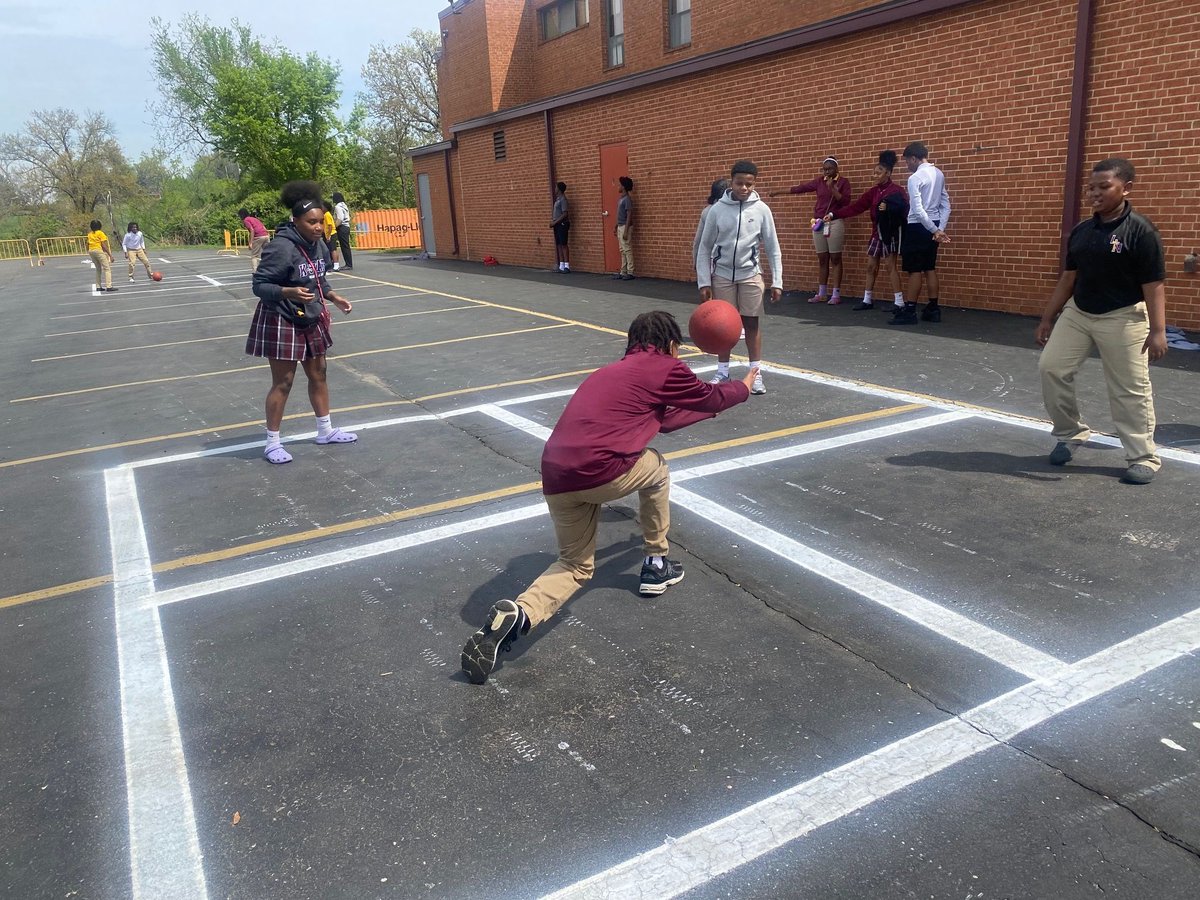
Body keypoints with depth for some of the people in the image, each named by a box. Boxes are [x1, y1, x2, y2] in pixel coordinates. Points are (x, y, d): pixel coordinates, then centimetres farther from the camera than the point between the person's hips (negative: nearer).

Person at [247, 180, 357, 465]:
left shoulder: (319, 246, 1)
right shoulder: (281, 248, -23)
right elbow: (259, 285, -21)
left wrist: (333, 298, 0)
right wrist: (288, 292, -35)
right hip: (281, 322, -8)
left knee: (318, 374, 16)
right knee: (283, 382, -1)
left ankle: (325, 430, 32)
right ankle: (272, 443, 12)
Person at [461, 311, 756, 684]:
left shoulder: (614, 371, 29)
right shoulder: (665, 368, 8)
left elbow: (664, 418, 40)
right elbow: (713, 397, 23)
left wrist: (709, 408, 53)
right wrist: (743, 387, 44)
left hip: (555, 479, 6)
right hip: (602, 471, -6)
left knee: (575, 565, 20)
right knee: (656, 469, 27)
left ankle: (517, 613, -6)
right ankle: (656, 564, 34)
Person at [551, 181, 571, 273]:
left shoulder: (563, 199, -12)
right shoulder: (557, 199, 15)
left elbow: (565, 214, -18)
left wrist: (555, 222, -16)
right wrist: (552, 221, 8)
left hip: (562, 224, -9)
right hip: (557, 224, 9)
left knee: (563, 244, -8)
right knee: (558, 245, 8)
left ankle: (567, 266, -6)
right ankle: (561, 266, 12)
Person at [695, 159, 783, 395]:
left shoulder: (761, 209, -5)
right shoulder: (717, 209, -5)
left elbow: (773, 248, 0)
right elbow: (705, 247, 0)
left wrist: (777, 282, -4)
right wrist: (704, 282, -3)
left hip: (750, 275, 0)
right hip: (722, 275, 0)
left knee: (751, 324, 4)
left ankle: (756, 374, 11)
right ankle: (722, 373, 17)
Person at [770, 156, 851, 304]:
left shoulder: (843, 181, -1)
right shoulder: (819, 181, 10)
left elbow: (845, 201, -10)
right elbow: (800, 188, 13)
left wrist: (832, 188, -15)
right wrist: (778, 192, 13)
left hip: (835, 223, -4)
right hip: (818, 223, 4)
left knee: (835, 259, -2)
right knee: (822, 260, 8)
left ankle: (836, 294, 0)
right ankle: (821, 293, 14)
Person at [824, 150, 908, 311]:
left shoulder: (897, 191, -11)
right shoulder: (873, 191, 8)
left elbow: (905, 210, -17)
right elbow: (855, 207, 5)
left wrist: (889, 208, -30)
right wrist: (834, 214, -3)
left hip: (891, 233, -7)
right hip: (877, 233, 7)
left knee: (890, 266, -8)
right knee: (871, 266, 10)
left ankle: (899, 302, -4)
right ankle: (867, 300, 20)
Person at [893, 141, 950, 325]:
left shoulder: (915, 178, -14)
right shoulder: (939, 174, 11)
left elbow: (918, 210, -21)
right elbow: (946, 205, 10)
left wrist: (935, 231, -16)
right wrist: (940, 229, 4)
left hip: (918, 227, -8)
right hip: (932, 227, 8)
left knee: (914, 270, -5)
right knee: (930, 268, 11)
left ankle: (909, 311, -2)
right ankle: (932, 309, 14)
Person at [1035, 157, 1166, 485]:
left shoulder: (1140, 230, -13)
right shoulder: (1080, 231, 5)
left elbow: (1153, 286, -15)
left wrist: (1157, 331, -19)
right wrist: (1047, 318, 12)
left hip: (1122, 318, -6)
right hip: (1077, 313, 6)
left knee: (1130, 390, -1)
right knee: (1051, 368, 1)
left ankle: (1143, 458, 11)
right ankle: (1070, 434, 20)